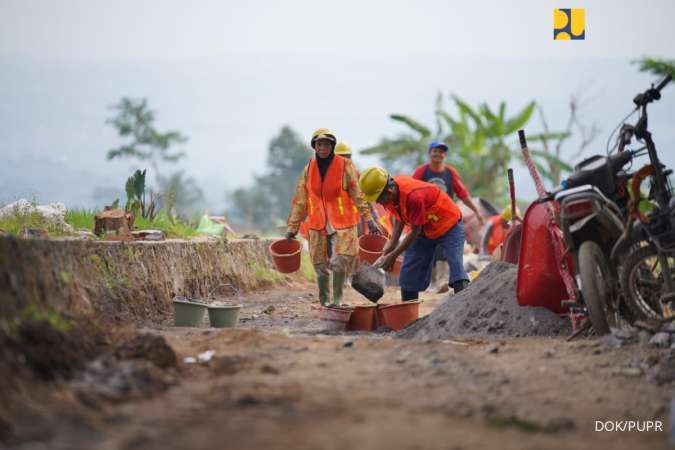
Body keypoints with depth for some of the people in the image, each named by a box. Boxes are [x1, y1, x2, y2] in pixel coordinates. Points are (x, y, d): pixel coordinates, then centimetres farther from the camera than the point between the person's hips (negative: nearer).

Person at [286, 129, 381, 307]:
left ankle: (338, 299, -1)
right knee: (320, 265, 5)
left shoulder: (345, 166, -3)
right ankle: (324, 302, 17)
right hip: (317, 225, 3)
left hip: (342, 224, -3)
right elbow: (300, 200, 10)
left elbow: (358, 194, -6)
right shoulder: (308, 169, 6)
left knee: (341, 261, -13)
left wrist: (368, 219, -14)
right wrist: (292, 227, 8)